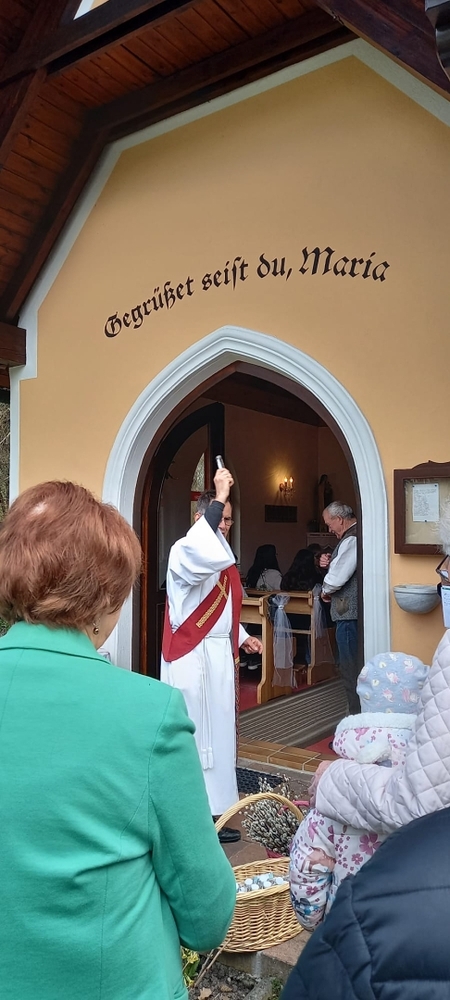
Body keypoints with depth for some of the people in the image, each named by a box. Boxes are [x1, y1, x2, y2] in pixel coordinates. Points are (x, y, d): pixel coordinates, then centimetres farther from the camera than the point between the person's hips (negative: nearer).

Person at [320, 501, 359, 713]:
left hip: (349, 614, -10)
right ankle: (360, 714, 25)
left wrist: (325, 591, -1)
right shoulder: (354, 536, 15)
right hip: (352, 611, 10)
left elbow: (337, 577, -21)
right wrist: (329, 564, 6)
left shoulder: (351, 540, -17)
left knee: (350, 670, -2)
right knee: (353, 667, 16)